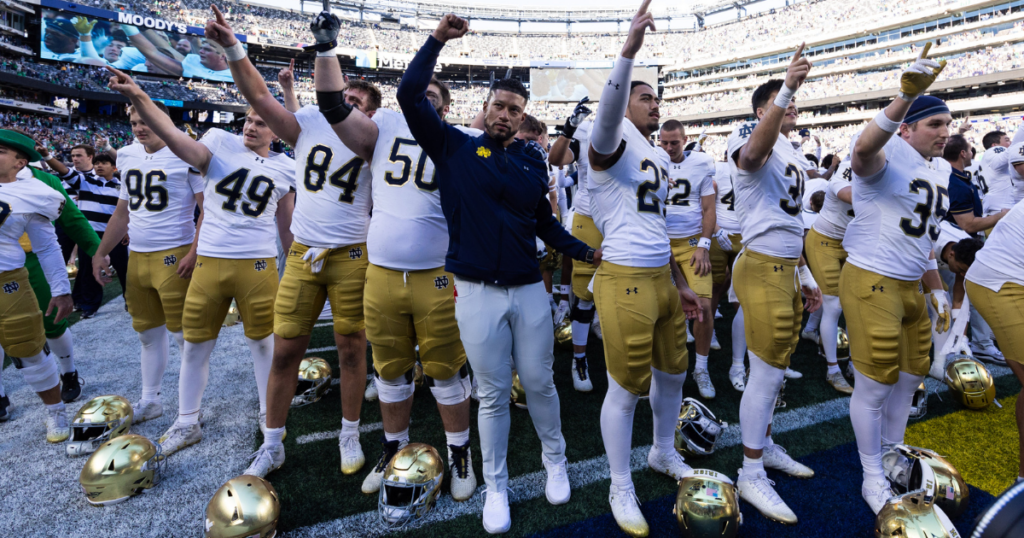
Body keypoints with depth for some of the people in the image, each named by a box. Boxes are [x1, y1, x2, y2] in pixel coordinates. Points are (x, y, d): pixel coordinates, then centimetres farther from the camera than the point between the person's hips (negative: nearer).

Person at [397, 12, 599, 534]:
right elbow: (411, 96, -6)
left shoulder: (532, 161, 9)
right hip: (477, 292, -2)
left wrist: (586, 252, 7)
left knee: (539, 383, 13)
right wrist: (437, 39, -4)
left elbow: (545, 223, 15)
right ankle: (495, 487, 28)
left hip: (529, 290, 2)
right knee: (493, 394, 8)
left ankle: (555, 461, 39)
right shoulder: (454, 147, 2)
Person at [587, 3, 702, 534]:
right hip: (626, 281, -8)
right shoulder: (613, 145, -6)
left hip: (664, 280, 9)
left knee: (673, 372, 20)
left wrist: (681, 284, 21)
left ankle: (663, 453, 45)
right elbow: (606, 114, -32)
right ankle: (621, 488, 22)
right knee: (626, 388, 1)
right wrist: (629, 49, -43)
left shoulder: (661, 157, 18)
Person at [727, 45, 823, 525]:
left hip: (788, 269, 9)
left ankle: (764, 445, 33)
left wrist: (805, 275, 23)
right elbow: (753, 153, -35)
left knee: (775, 367, 16)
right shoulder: (749, 135, -6)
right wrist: (787, 89, -42)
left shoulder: (794, 155, 21)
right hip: (764, 268, -9)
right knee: (768, 372, -5)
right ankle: (751, 475, 8)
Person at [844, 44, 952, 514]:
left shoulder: (941, 170, 16)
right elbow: (863, 151, -39)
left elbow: (923, 234, 22)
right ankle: (872, 477, 18)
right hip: (872, 282, -9)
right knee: (874, 384, 0)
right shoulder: (888, 155, -11)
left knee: (910, 377, 19)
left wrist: (936, 288, 20)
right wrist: (906, 96, -50)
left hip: (911, 286, 9)